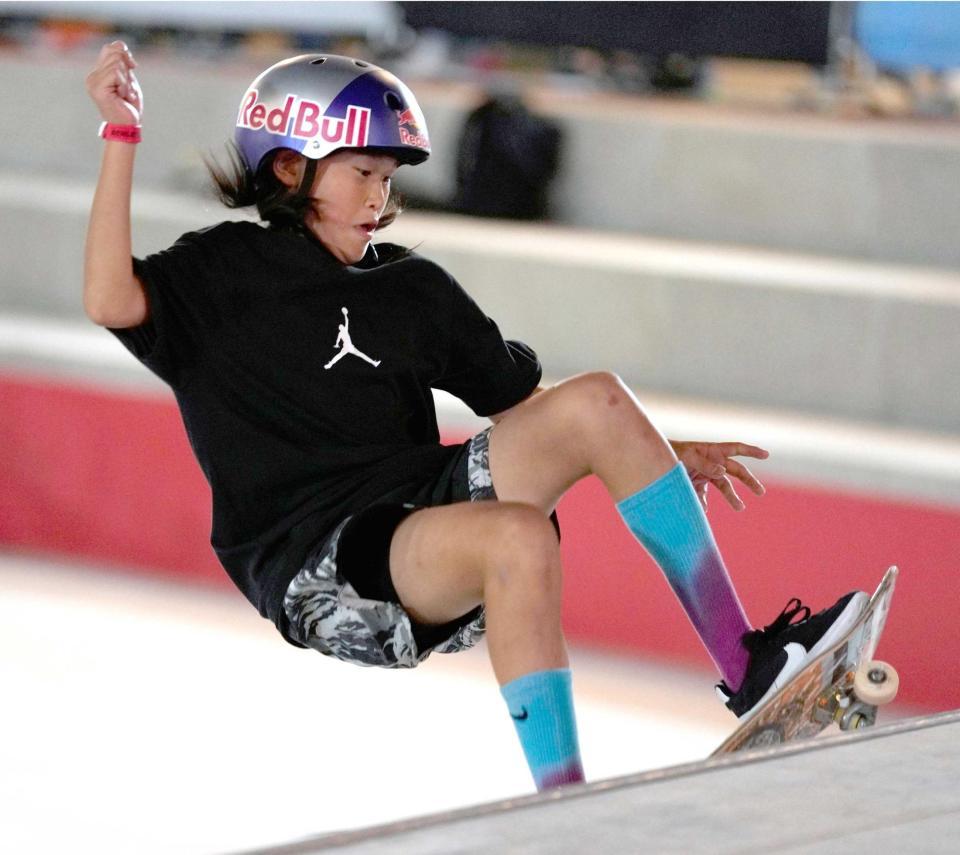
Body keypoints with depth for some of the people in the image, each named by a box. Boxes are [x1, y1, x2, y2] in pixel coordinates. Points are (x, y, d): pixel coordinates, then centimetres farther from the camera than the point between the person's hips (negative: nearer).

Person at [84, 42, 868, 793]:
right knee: (519, 535, -34)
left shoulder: (412, 292, 17)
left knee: (596, 400, -12)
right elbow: (113, 302, -19)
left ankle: (746, 667, -13)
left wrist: (664, 453, 13)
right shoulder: (221, 274, 1)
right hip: (313, 569, -6)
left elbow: (521, 402, 21)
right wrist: (122, 137, -20)